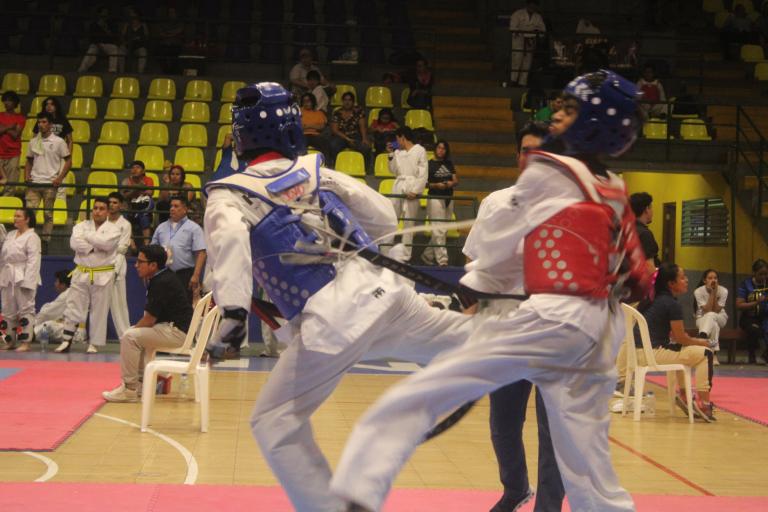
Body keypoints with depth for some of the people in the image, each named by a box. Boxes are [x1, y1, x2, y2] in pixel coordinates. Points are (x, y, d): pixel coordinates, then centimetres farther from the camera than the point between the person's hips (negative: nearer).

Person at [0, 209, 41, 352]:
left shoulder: (32, 237, -9)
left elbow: (33, 261, -15)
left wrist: (27, 281, -21)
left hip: (23, 277, -8)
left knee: (25, 309, -5)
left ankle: (25, 342, -2)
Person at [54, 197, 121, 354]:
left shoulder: (113, 229, -1)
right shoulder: (81, 226, 6)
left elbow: (106, 242, -21)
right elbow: (75, 242, -11)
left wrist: (87, 236, -11)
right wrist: (95, 247, -19)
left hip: (103, 275, -2)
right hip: (81, 273, 2)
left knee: (99, 311, 3)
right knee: (72, 308, 1)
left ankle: (94, 344, 13)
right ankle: (66, 342, 8)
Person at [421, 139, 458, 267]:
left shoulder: (449, 164, 12)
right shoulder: (429, 164, -3)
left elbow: (456, 180, 11)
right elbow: (424, 182, -5)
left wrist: (451, 183, -11)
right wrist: (436, 185, -20)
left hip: (448, 198, 6)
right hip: (435, 198, -6)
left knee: (443, 230, 9)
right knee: (438, 230, -9)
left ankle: (427, 254, 20)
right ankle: (442, 259, -9)